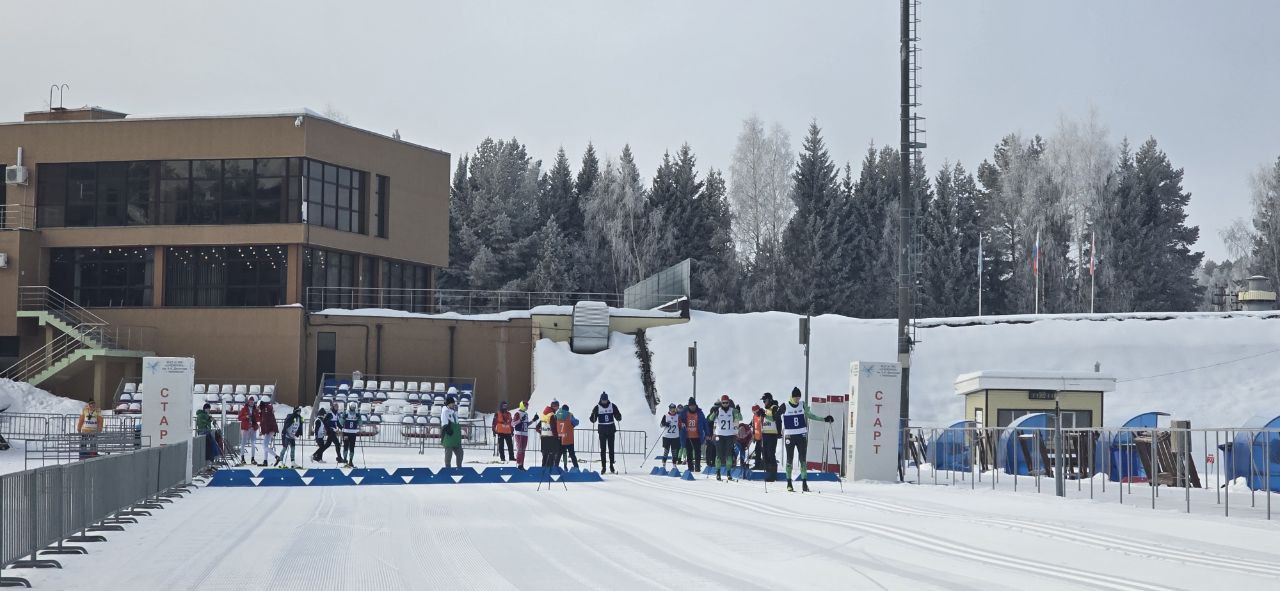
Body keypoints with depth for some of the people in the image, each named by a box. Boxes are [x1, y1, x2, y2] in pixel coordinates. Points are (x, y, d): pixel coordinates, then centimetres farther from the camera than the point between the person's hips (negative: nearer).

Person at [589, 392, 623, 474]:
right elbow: (593, 420, -2)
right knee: (602, 449, 1)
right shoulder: (597, 408, 0)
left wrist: (618, 417, -19)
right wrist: (593, 415, -23)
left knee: (611, 448, 2)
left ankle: (611, 466, 7)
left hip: (611, 430, 0)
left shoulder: (612, 406, 2)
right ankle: (603, 466, 4)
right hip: (602, 431, 0)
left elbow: (618, 417, 4)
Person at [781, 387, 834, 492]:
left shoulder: (803, 405, 5)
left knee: (803, 459, -2)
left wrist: (824, 419, 17)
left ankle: (804, 483, -1)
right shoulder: (785, 406, -4)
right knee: (789, 459, 1)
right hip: (789, 436, -2)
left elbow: (810, 415, 19)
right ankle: (789, 483, 8)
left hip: (802, 436, 2)